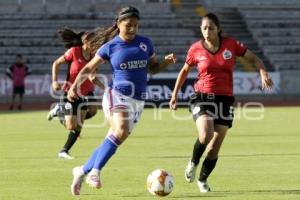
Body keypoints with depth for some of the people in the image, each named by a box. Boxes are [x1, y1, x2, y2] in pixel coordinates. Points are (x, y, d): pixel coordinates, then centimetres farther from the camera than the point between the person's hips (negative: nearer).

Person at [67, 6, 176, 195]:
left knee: (112, 141, 5)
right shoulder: (110, 47, 0)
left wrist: (167, 62, -2)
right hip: (117, 95, -4)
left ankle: (82, 171, 23)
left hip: (137, 101, 4)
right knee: (121, 130, -31)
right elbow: (88, 68, 6)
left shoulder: (145, 43, 9)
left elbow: (153, 68, 19)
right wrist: (75, 86, -7)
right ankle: (95, 171, -26)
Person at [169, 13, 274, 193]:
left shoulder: (231, 44, -2)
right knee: (205, 136, -26)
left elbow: (254, 58, 7)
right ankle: (193, 163, 4)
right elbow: (185, 71, 14)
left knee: (215, 147, 3)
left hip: (225, 99, 2)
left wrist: (263, 73, -12)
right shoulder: (196, 49, -2)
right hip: (202, 98, -2)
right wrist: (175, 94, 13)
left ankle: (203, 180, 26)